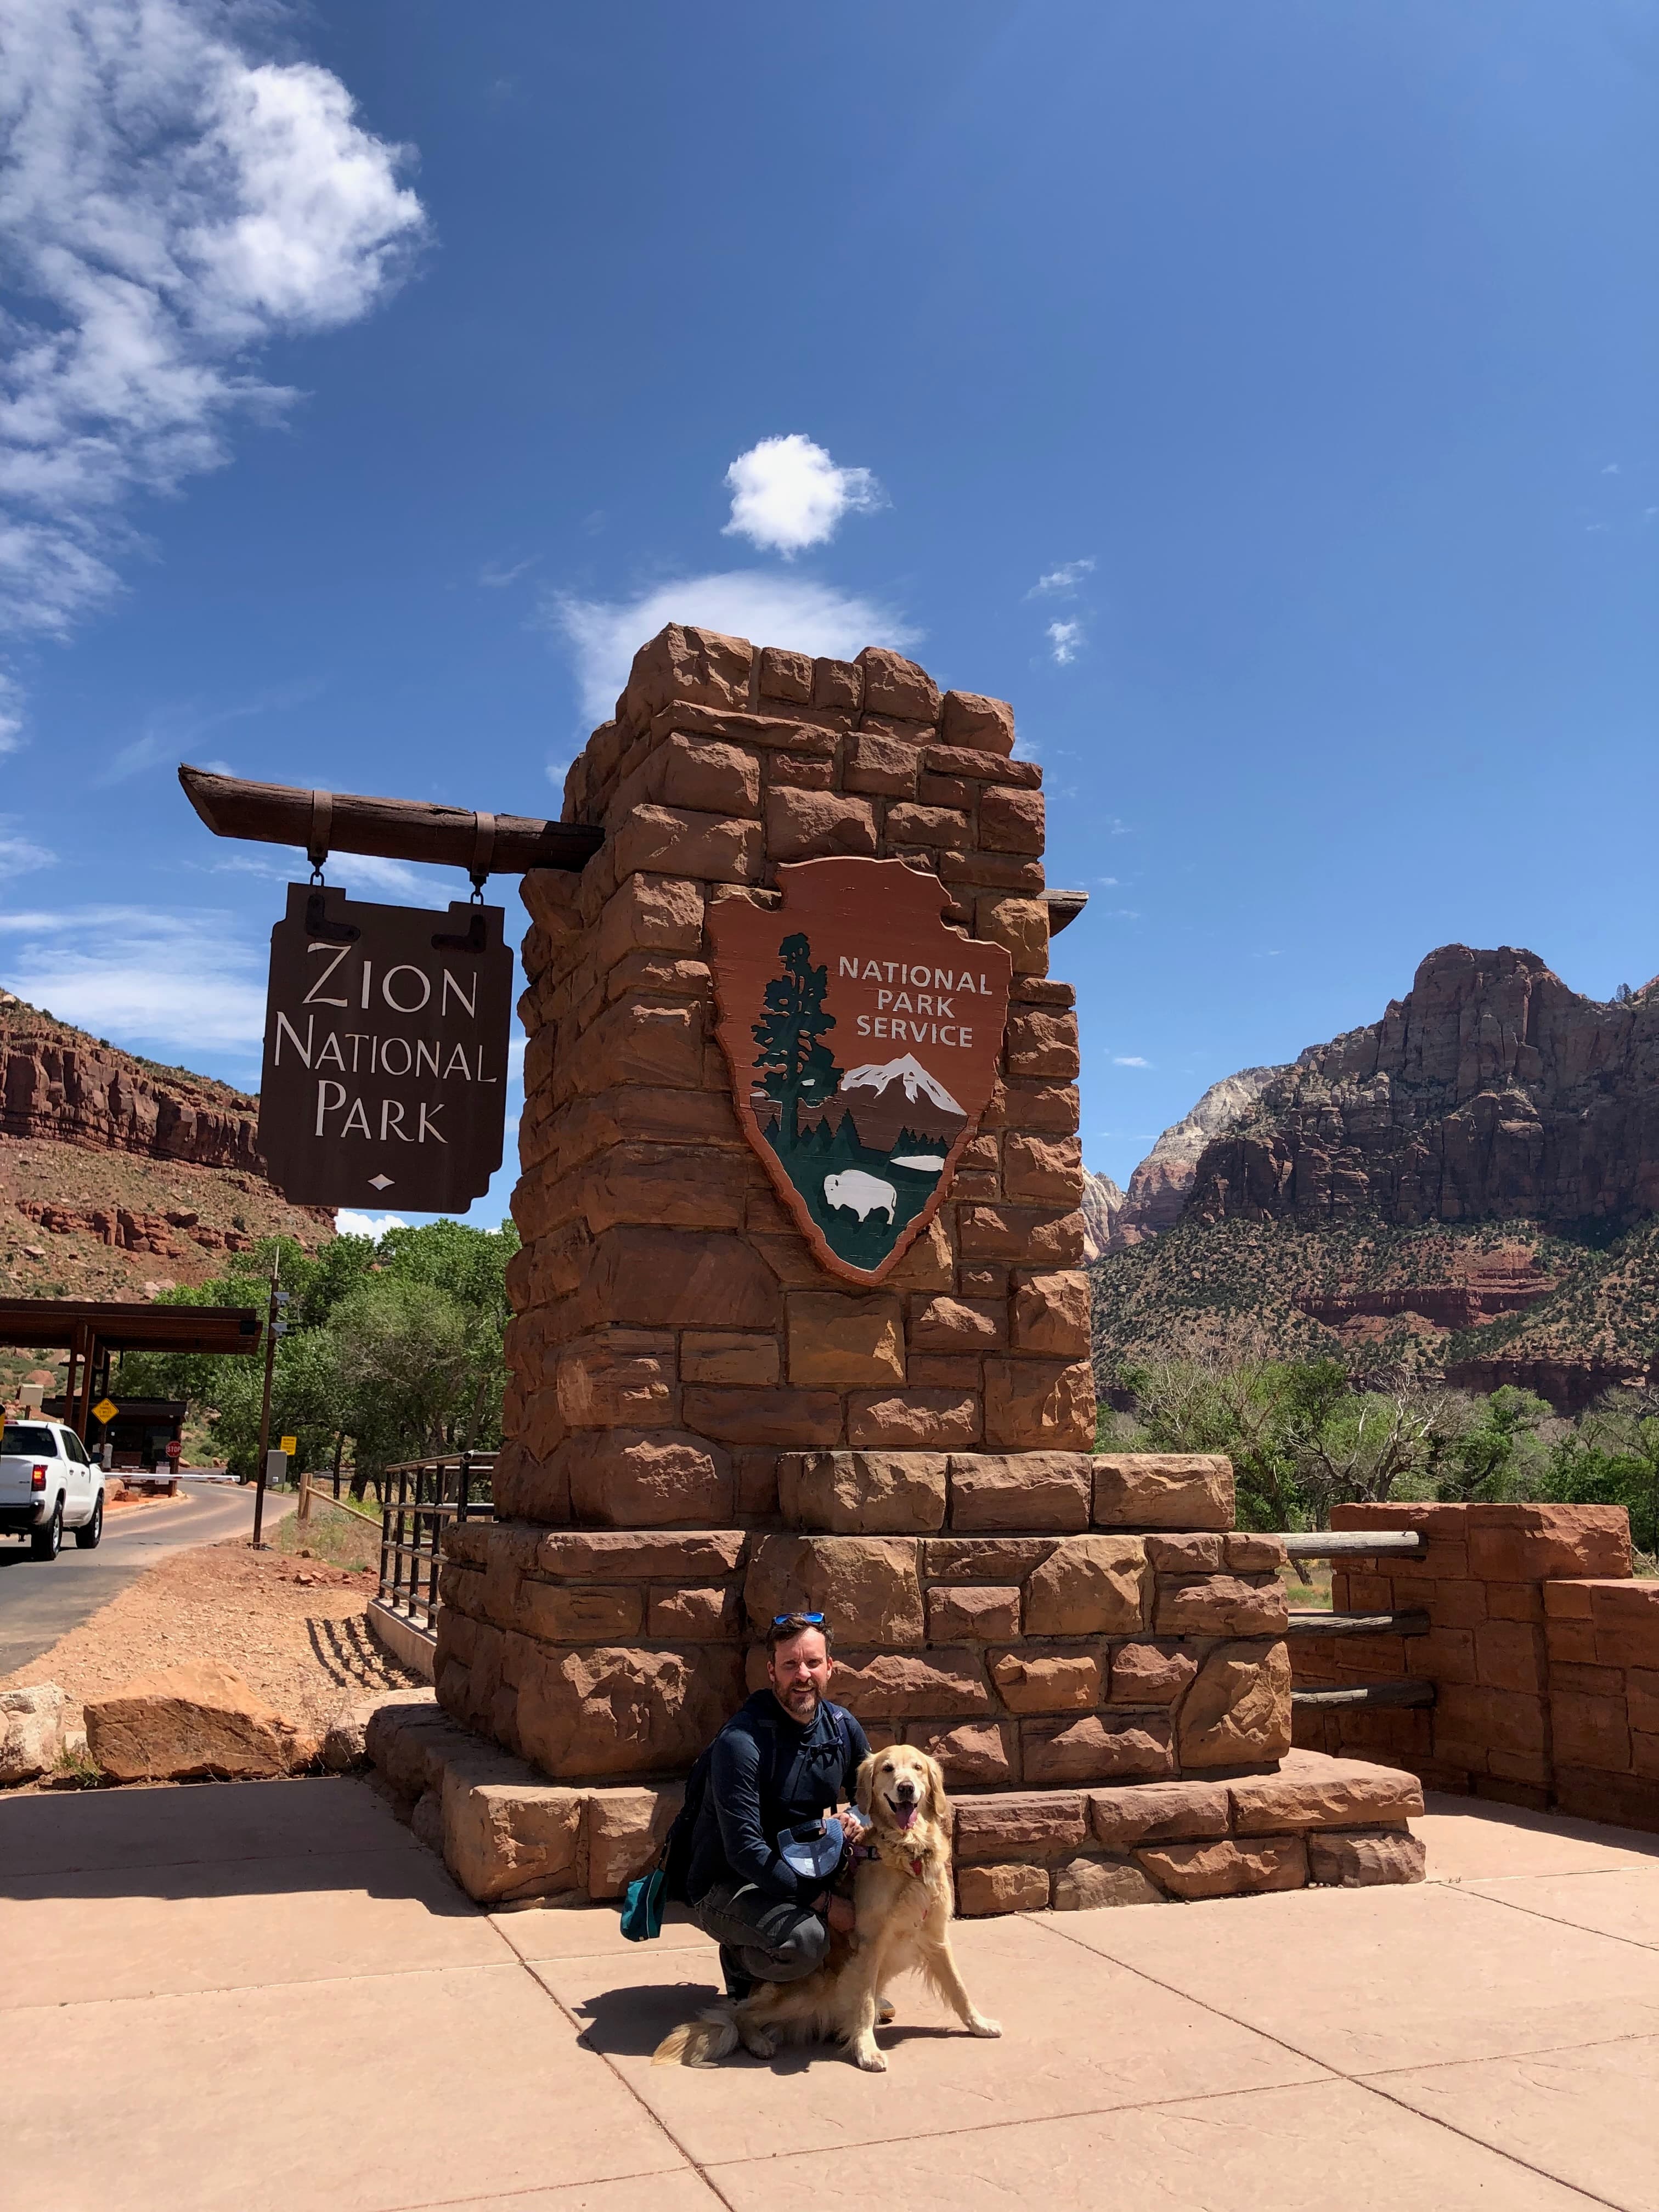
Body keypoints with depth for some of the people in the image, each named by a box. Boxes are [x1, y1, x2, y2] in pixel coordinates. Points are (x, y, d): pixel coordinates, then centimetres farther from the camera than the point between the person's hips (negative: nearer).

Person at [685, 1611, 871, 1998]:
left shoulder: (842, 1726, -4)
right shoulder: (741, 1741, -25)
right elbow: (744, 1851, -27)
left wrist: (859, 1820, -16)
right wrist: (825, 1903, -27)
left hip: (800, 1871, 6)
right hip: (726, 1887, -6)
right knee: (804, 1940, -34)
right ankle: (741, 1961, 1)